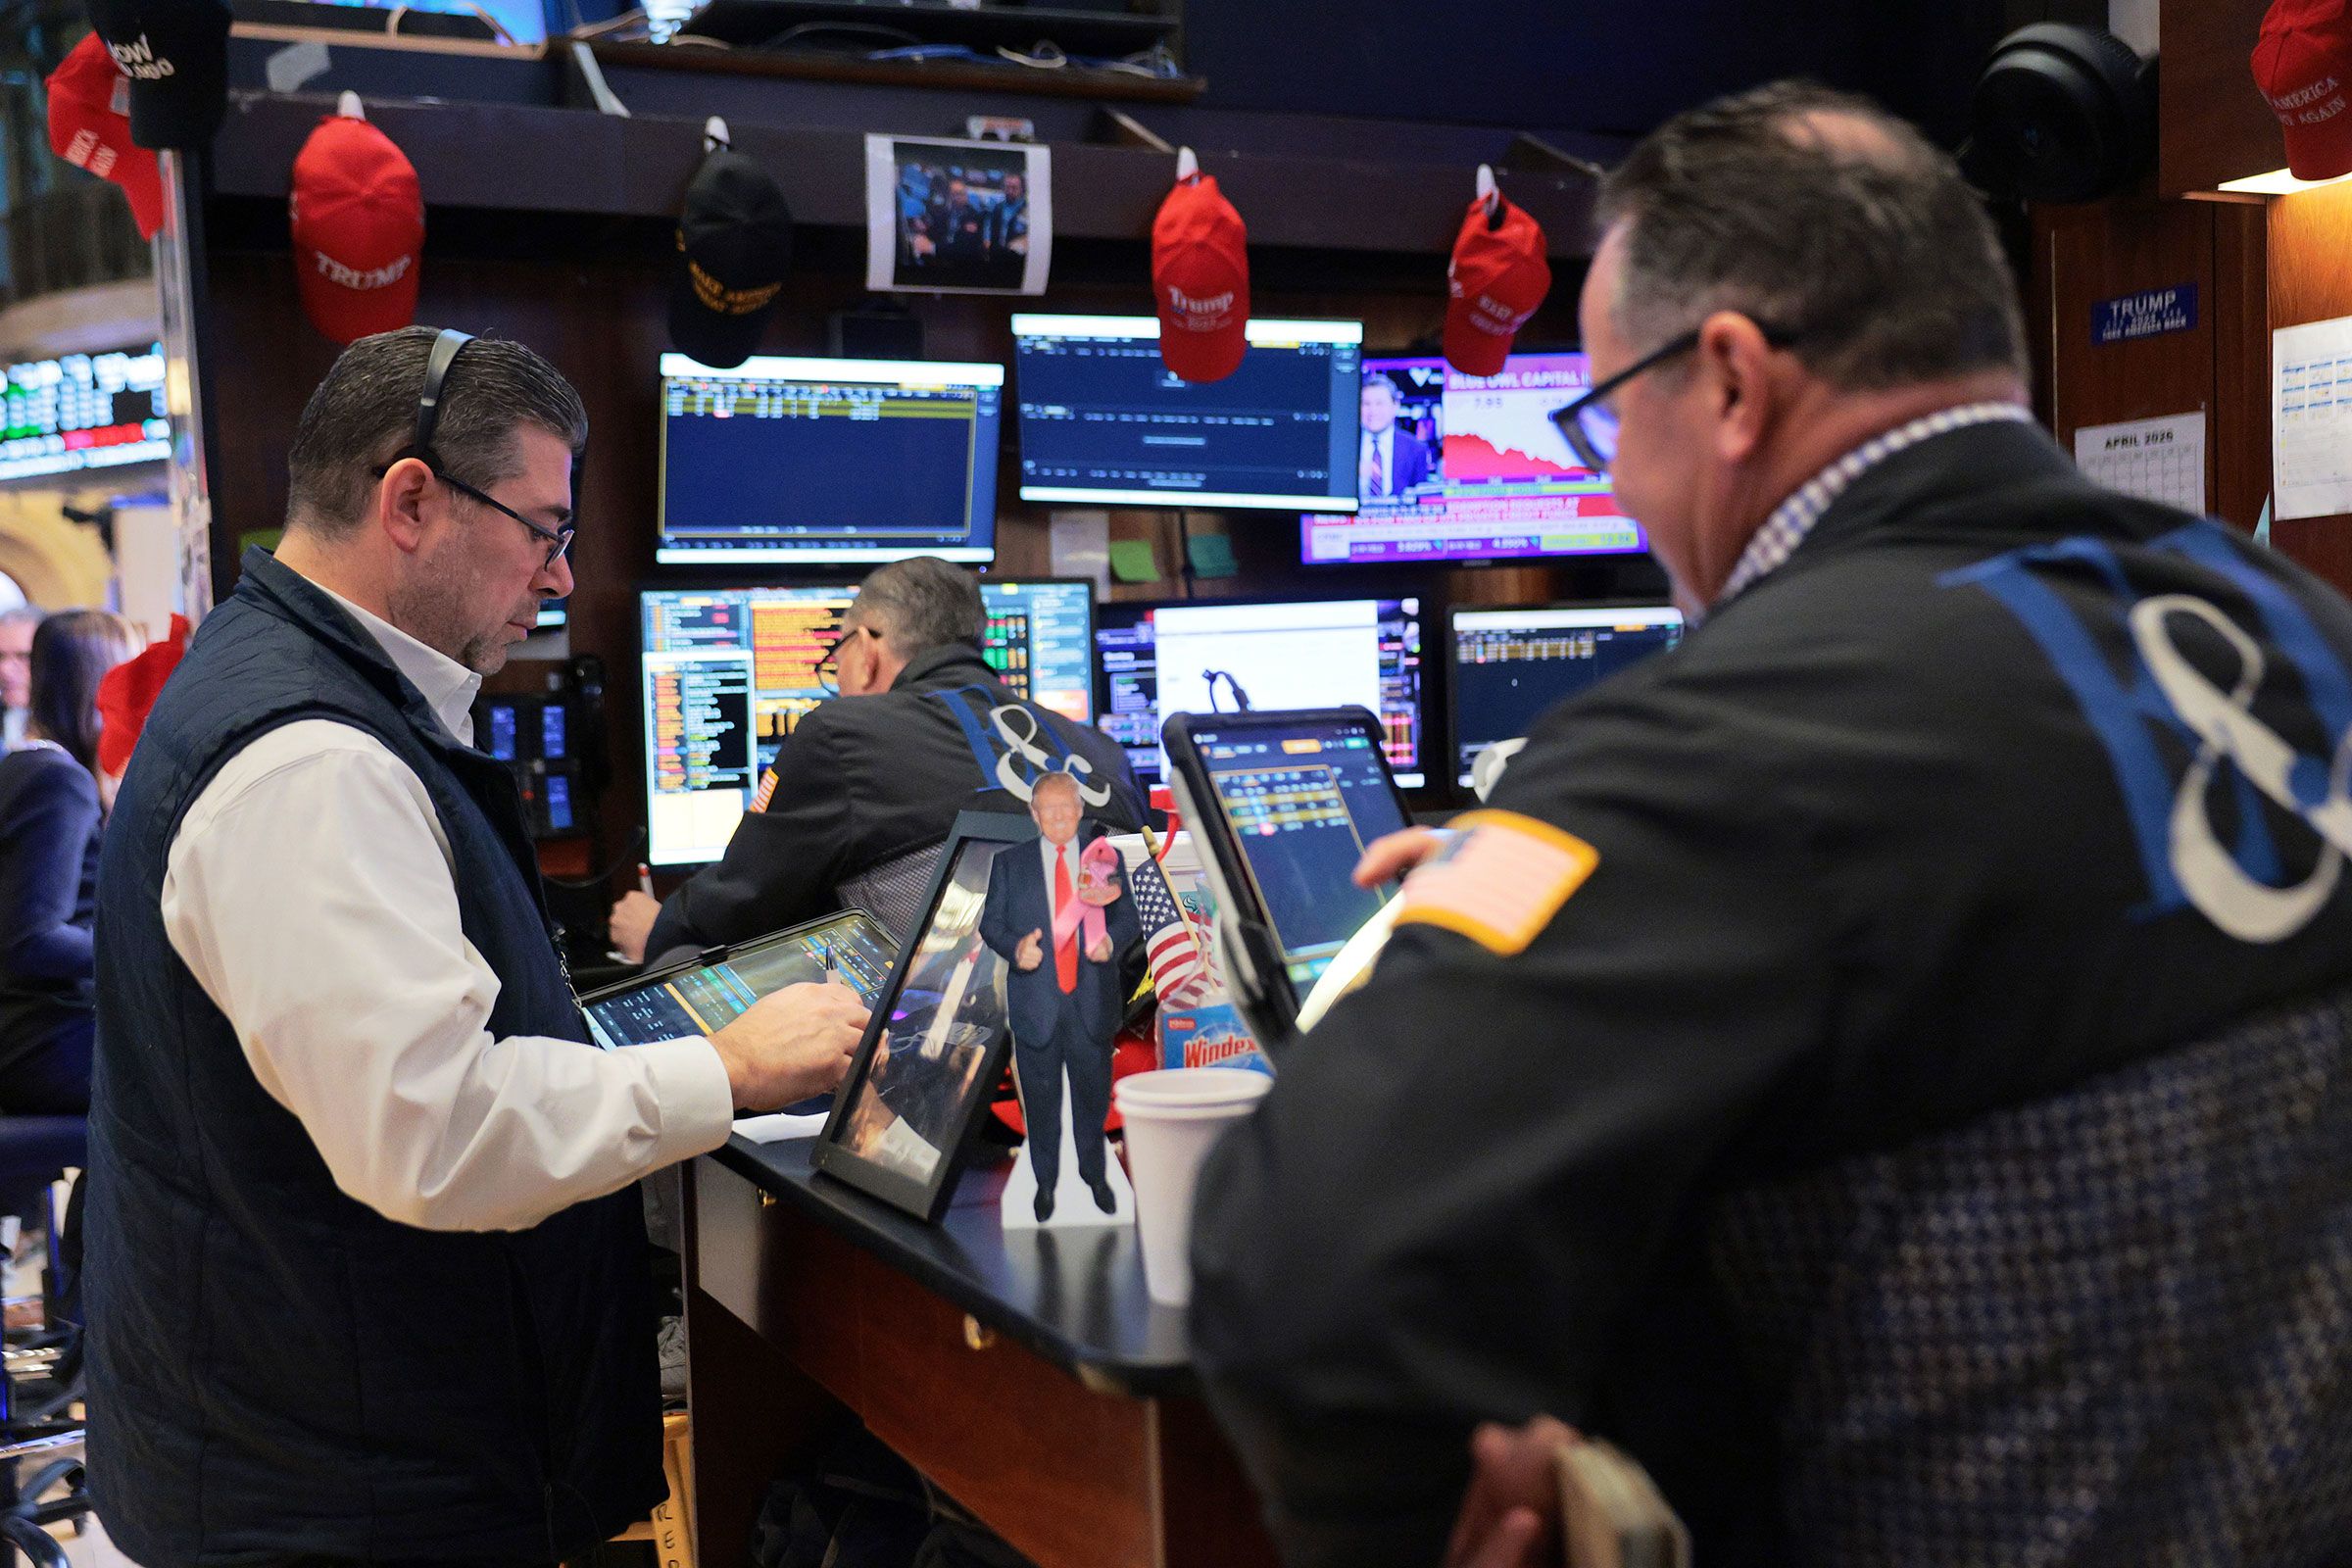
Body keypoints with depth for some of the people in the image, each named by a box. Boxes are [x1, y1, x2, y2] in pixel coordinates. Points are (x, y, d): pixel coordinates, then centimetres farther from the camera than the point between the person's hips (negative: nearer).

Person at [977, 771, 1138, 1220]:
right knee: (1040, 1100, 11)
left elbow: (1128, 917, 4)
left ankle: (1095, 1174, 33)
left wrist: (1111, 941, -19)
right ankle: (1045, 1181, 28)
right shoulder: (1009, 863, 2)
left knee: (1093, 1095, 13)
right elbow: (991, 922, 1)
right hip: (1035, 1004, -1)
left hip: (1092, 1001, 1)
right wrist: (1015, 947, -20)